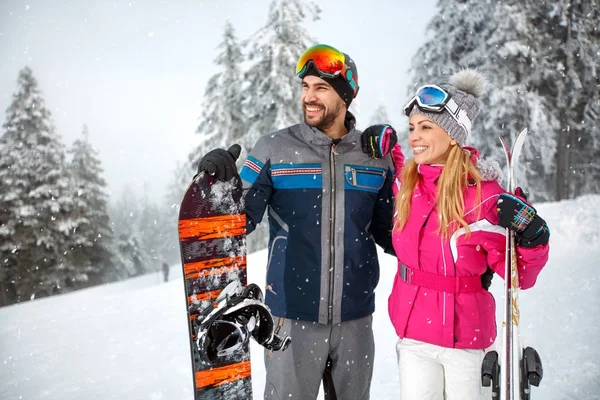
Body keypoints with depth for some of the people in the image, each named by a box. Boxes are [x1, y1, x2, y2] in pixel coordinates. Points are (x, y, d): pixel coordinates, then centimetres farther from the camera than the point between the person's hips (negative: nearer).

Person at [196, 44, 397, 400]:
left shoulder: (375, 156, 2)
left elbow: (388, 231, 10)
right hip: (293, 316, -2)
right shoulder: (274, 149, -4)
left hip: (356, 317, 3)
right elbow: (241, 220, -5)